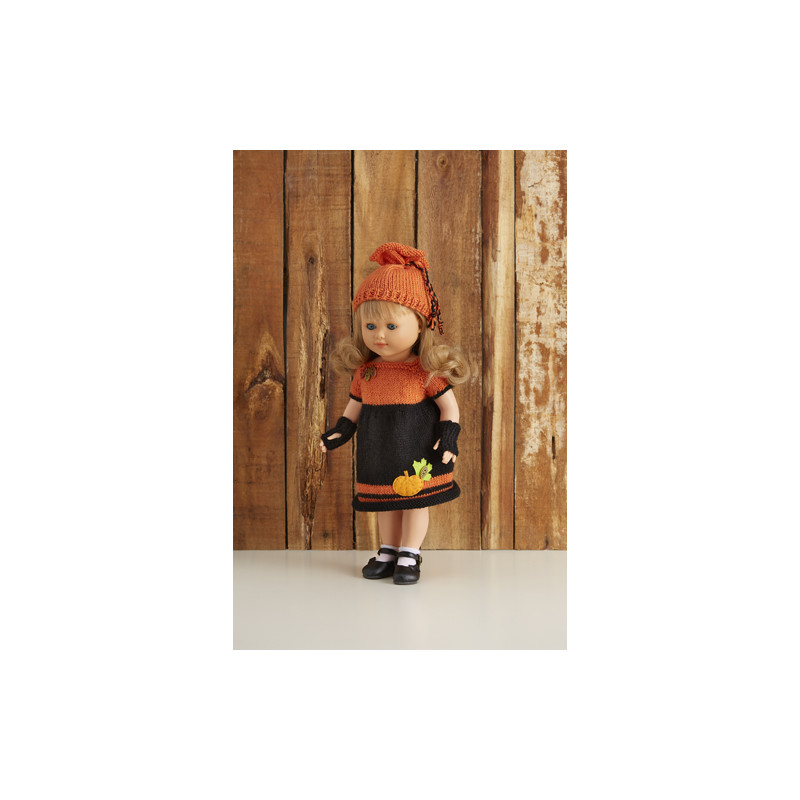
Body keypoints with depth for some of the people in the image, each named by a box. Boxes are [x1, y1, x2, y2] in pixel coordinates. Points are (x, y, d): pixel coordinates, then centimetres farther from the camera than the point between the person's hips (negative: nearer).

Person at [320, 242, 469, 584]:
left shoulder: (425, 371, -14)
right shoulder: (365, 372, -2)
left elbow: (449, 405, -7)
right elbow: (355, 405, 12)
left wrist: (449, 438, -16)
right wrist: (340, 431, 3)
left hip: (416, 452, -4)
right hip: (379, 450, 4)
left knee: (416, 500, 7)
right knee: (385, 502, 16)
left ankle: (409, 556, 21)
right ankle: (388, 551, 32)